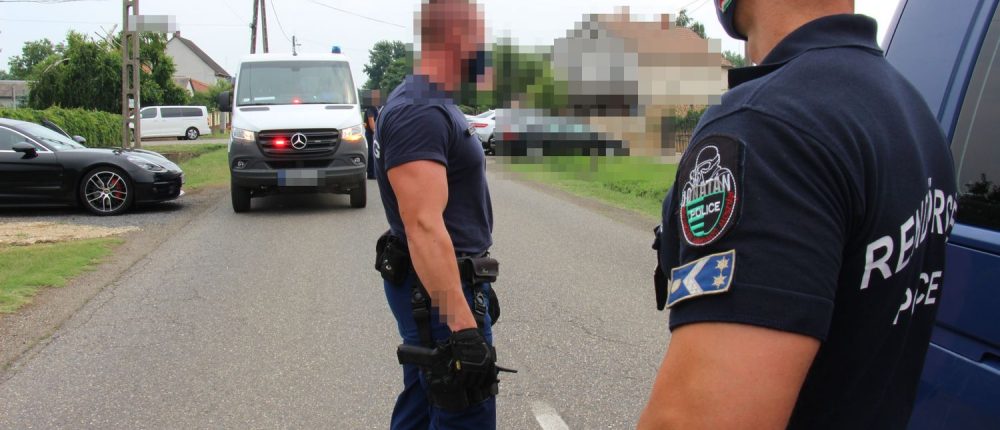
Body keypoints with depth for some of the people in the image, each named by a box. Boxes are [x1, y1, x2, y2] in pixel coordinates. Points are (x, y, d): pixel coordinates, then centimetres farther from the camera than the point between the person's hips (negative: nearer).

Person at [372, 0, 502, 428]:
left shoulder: (432, 105, 14)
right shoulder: (420, 113, -20)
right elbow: (424, 226, -29)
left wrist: (476, 287, 27)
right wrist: (463, 325, -33)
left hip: (434, 286, 11)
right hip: (440, 287, -11)